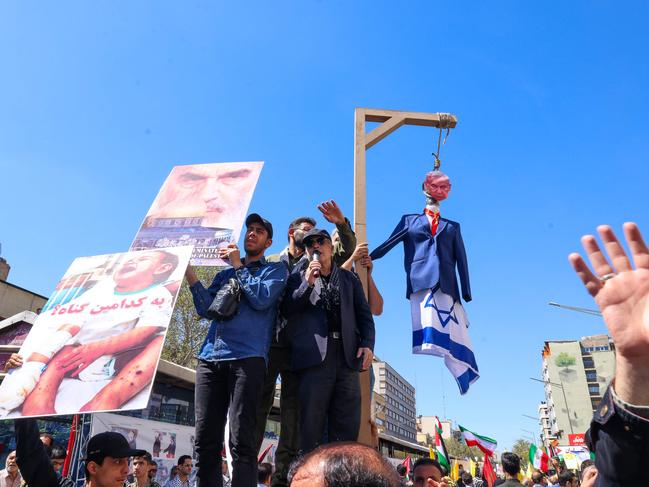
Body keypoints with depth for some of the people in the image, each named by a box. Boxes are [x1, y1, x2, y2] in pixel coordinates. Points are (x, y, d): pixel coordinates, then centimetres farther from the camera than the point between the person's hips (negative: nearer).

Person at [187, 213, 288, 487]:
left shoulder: (275, 269, 14)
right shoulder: (225, 273, 27)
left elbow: (262, 299, -5)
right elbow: (205, 309, 13)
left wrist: (238, 265, 3)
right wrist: (188, 271, 4)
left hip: (247, 358, -4)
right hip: (210, 358, 5)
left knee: (241, 440, -11)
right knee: (205, 440, 0)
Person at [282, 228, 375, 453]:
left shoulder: (349, 279, 19)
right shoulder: (298, 278, 15)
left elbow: (364, 315, 12)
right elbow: (287, 310, 2)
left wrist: (367, 344, -4)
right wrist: (307, 283, -8)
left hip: (347, 356, 2)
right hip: (314, 356, -2)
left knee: (347, 430, 3)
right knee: (311, 429, -2)